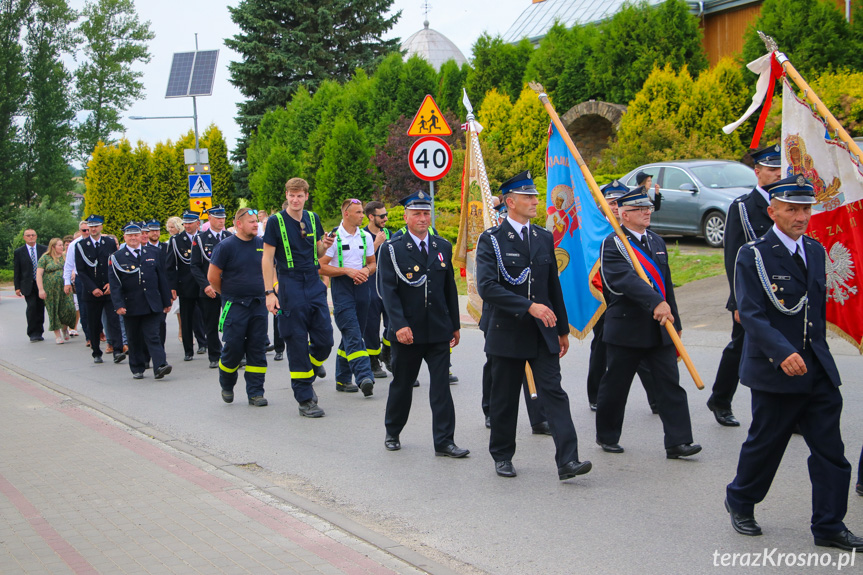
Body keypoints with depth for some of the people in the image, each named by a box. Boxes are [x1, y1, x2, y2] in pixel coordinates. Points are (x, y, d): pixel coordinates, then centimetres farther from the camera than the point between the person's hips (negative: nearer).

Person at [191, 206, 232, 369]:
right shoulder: (200, 239, 2)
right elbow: (194, 266, 0)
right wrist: (205, 285, -12)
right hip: (209, 291, -1)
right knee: (211, 326, 4)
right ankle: (214, 357, 14)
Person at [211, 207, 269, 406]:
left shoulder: (262, 244, 5)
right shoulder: (226, 246, -8)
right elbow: (212, 277, -4)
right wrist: (227, 294, 5)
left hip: (259, 305, 4)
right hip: (235, 307, -4)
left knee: (257, 349, 4)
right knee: (233, 349, -1)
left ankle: (255, 393, 10)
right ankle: (226, 386, 24)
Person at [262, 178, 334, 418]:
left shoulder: (313, 218, 9)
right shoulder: (276, 221, -4)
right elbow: (267, 258, -4)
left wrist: (324, 245, -5)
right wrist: (270, 292, -11)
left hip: (314, 284, 4)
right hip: (290, 286, -4)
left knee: (325, 339, 0)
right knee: (297, 343, -1)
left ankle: (312, 365, 31)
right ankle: (305, 399, 6)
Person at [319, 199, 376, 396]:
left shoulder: (366, 237, 11)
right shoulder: (334, 237, -5)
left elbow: (372, 263, 19)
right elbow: (321, 267, -7)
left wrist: (366, 271, -4)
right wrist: (347, 270, -16)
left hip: (362, 286, 6)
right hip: (341, 287, -6)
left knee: (351, 334, 9)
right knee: (353, 334, -16)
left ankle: (343, 379, 17)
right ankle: (364, 377, -25)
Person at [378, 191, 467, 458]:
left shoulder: (443, 247, 9)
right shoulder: (392, 249, -4)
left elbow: (450, 289, 14)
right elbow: (388, 290, -10)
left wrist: (455, 325, 13)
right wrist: (399, 325, -20)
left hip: (438, 330, 3)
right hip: (407, 331, -2)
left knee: (441, 386, -2)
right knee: (401, 384, 10)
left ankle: (444, 441, 1)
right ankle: (392, 434, 29)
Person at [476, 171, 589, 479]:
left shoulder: (544, 238, 11)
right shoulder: (491, 240, -6)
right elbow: (487, 287, -19)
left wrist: (563, 329, 17)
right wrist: (528, 307, -25)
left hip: (542, 333, 4)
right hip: (507, 334, -3)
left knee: (554, 393, -7)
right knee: (505, 399, 8)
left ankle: (567, 461, -12)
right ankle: (502, 457, 24)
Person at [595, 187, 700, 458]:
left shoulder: (656, 242, 15)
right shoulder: (613, 243, -9)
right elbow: (626, 279, -26)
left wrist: (675, 321, 18)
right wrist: (656, 303, -38)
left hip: (659, 329, 6)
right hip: (626, 329, -6)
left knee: (670, 383, -1)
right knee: (615, 385, 6)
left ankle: (677, 441, 0)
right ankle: (607, 436, 23)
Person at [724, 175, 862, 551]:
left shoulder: (816, 252, 11)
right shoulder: (753, 256, -10)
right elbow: (750, 313, -19)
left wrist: (817, 350, 15)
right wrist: (783, 353, -32)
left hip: (818, 372, 5)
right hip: (774, 372, -5)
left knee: (830, 451, 4)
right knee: (764, 445, 8)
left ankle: (829, 527, 13)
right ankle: (740, 503, 31)